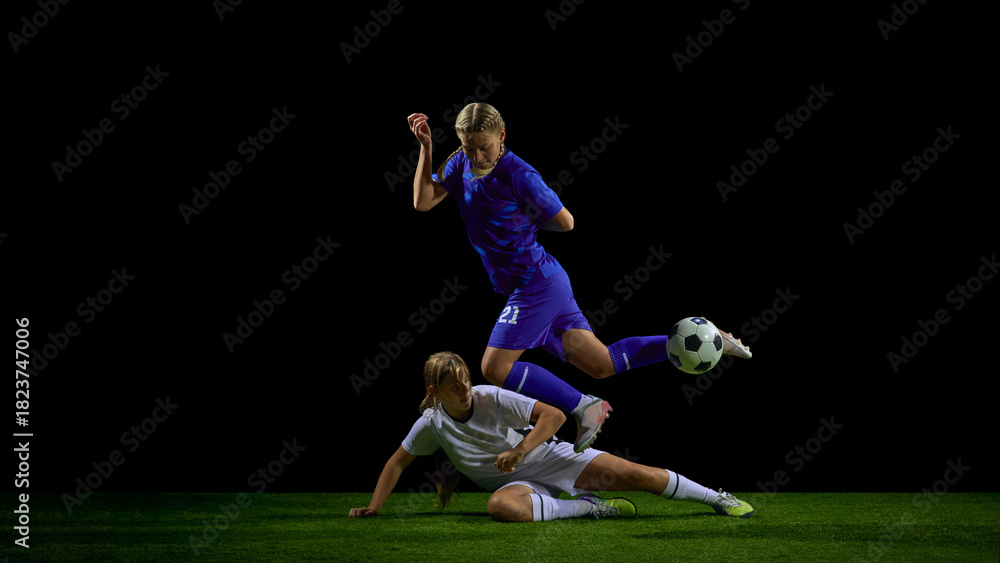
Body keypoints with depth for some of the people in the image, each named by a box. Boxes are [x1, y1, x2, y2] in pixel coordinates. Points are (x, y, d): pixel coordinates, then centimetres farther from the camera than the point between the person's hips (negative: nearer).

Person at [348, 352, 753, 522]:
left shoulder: (491, 398, -12)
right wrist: (373, 509, 1)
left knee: (636, 474, -16)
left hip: (549, 456, -1)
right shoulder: (431, 424, -5)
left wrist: (519, 451, -27)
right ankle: (590, 507, -24)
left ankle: (719, 499, 2)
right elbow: (398, 462, 10)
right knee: (500, 507, -39)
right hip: (517, 483, 1)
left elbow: (554, 415, -15)